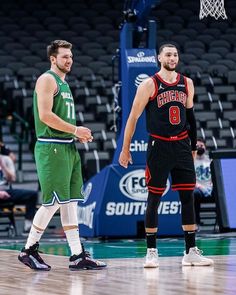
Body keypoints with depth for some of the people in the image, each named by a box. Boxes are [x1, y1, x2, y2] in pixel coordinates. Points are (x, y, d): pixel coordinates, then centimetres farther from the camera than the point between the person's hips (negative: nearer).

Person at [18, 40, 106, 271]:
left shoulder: (64, 84, 21)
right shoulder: (47, 80, -8)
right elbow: (45, 115, -19)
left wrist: (78, 133, 9)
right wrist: (75, 130, -16)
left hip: (68, 147, 10)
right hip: (51, 147, -9)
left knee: (70, 201, 6)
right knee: (53, 202, -9)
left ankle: (78, 256, 5)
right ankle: (29, 250, 2)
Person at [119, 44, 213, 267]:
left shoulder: (187, 84, 8)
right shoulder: (149, 85, -6)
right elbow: (133, 117, -3)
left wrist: (193, 146, 17)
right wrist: (125, 149, -5)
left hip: (181, 146, 4)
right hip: (159, 146, -4)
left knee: (187, 198, 3)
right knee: (154, 199, 0)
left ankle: (191, 251, 7)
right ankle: (151, 251, 7)